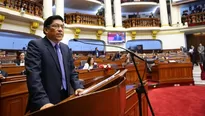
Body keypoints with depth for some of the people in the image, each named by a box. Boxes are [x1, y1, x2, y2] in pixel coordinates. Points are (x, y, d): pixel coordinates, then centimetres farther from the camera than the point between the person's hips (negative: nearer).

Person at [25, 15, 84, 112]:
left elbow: (71, 72, 11)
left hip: (65, 98, 7)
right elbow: (33, 75, -21)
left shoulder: (65, 48, 10)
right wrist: (43, 101, -30)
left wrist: (78, 87, -5)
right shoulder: (35, 45, -10)